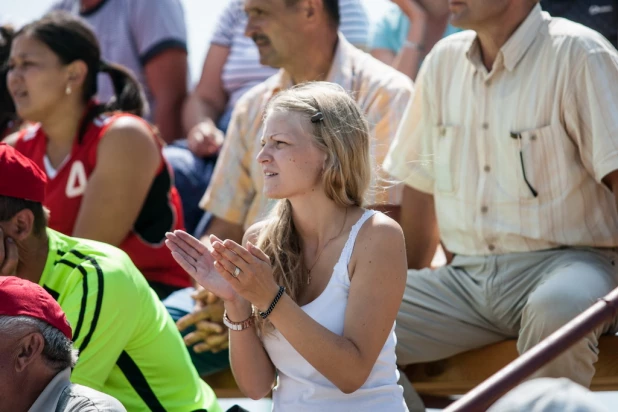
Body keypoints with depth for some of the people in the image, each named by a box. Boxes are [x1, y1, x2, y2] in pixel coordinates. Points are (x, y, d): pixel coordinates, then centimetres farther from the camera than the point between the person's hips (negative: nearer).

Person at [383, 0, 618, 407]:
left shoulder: (578, 56, -8)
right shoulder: (444, 61, 12)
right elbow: (421, 184, 20)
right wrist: (407, 291, 21)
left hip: (564, 261, -5)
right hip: (467, 278, 5)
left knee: (556, 310, -40)